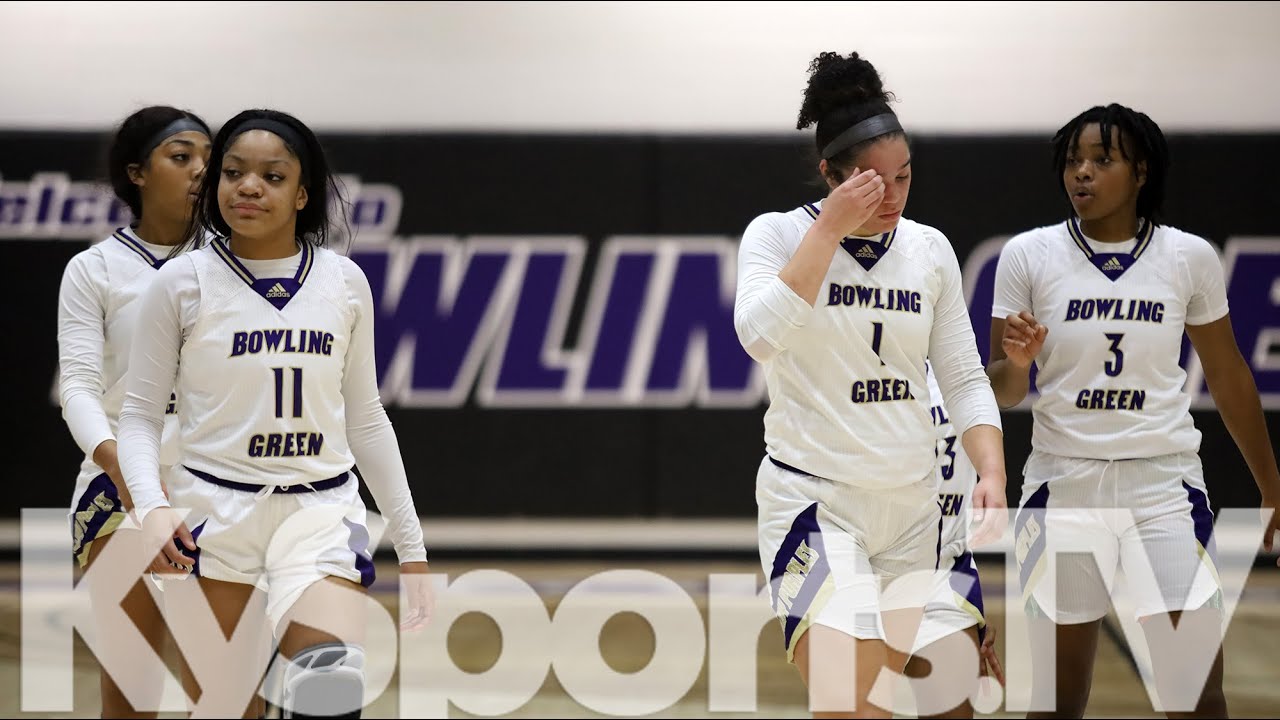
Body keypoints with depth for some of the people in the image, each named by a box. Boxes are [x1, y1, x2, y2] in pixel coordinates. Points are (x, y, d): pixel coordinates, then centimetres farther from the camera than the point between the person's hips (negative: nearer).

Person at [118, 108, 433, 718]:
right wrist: (152, 505, -16)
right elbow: (140, 414, 2)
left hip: (322, 510, 1)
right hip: (214, 511, -1)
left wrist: (411, 545, 14)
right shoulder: (183, 283, -1)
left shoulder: (345, 282, 6)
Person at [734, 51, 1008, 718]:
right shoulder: (778, 234, -5)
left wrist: (992, 471, -7)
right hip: (812, 496, -5)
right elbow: (760, 335, -23)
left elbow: (963, 378, 9)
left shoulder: (930, 249, 7)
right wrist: (831, 227, -21)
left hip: (910, 504, 5)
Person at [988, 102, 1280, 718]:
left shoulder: (1190, 257, 0)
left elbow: (1228, 377, 11)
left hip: (1164, 483, 0)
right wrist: (1016, 362, -22)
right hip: (1064, 485, 0)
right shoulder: (1028, 256, -2)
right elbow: (1002, 391, 1)